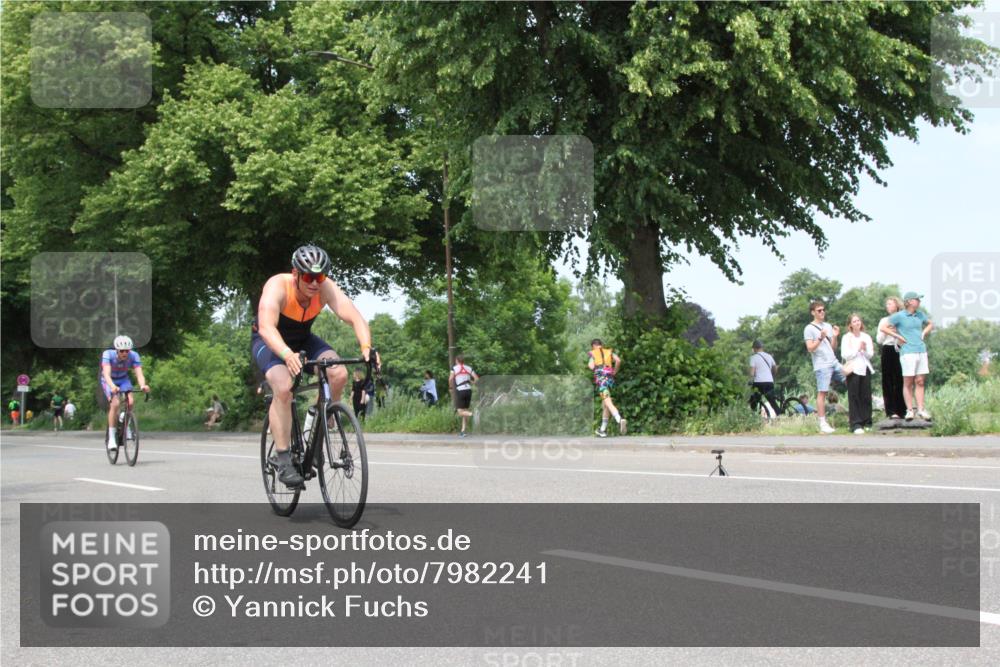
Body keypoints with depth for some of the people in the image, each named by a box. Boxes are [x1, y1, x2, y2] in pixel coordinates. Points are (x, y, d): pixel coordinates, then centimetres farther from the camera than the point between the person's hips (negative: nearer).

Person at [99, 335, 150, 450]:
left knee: (131, 402, -23)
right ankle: (111, 438, -19)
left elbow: (139, 374, -35)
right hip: (109, 381, -3)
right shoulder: (108, 355, -32)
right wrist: (112, 386, -63)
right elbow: (106, 374, -43)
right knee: (115, 403, -26)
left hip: (123, 379, 3)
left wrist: (143, 385, -57)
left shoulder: (134, 356, -26)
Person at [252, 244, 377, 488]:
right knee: (283, 388, -31)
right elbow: (266, 327, -47)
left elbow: (355, 318, -32)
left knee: (339, 374, -22)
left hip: (302, 338, 4)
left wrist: (366, 347, -52)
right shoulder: (277, 286, -34)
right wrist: (287, 355, -65)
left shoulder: (326, 288, -24)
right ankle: (283, 460, -23)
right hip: (270, 340, -4)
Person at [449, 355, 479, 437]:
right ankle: (463, 431, 13)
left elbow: (450, 379, -11)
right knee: (465, 410, 13)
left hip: (460, 391, -5)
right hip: (468, 390, 5)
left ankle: (472, 414, -31)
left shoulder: (455, 368, 2)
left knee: (460, 412, -2)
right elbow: (476, 378, 4)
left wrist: (450, 388, 5)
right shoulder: (469, 368, 12)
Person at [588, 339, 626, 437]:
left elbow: (591, 366, -2)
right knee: (604, 404, 17)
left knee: (608, 403, -18)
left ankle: (620, 420, -43)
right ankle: (603, 430, 22)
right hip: (610, 378, 5)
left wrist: (589, 364, 21)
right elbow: (618, 360, 3)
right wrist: (615, 371, 15)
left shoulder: (593, 353, 13)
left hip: (601, 378, -5)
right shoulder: (609, 352, 21)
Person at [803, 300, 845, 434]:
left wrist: (835, 336, 0)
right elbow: (810, 348, -10)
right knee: (822, 393, -9)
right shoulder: (809, 329, -2)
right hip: (822, 366, -7)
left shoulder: (828, 326, 17)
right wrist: (820, 338, -21)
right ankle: (822, 424, -9)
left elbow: (833, 347, 18)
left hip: (834, 363, 7)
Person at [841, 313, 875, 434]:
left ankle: (867, 423, 11)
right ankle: (856, 425, -7)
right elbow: (845, 355, -8)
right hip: (853, 370, -4)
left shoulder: (866, 337, 11)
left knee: (866, 397, 4)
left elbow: (870, 355, 7)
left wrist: (865, 349, -12)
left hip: (865, 369, 4)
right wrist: (858, 349, -11)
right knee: (854, 397, -6)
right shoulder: (846, 338, 1)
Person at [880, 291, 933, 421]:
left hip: (921, 351, 5)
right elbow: (884, 328, -4)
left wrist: (923, 334, 13)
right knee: (908, 382, -2)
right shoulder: (899, 316, -4)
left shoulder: (920, 314, 12)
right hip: (908, 352, -5)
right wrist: (898, 337, -7)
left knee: (920, 382, 4)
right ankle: (910, 410, 0)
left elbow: (930, 324, 30)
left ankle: (920, 409, 6)